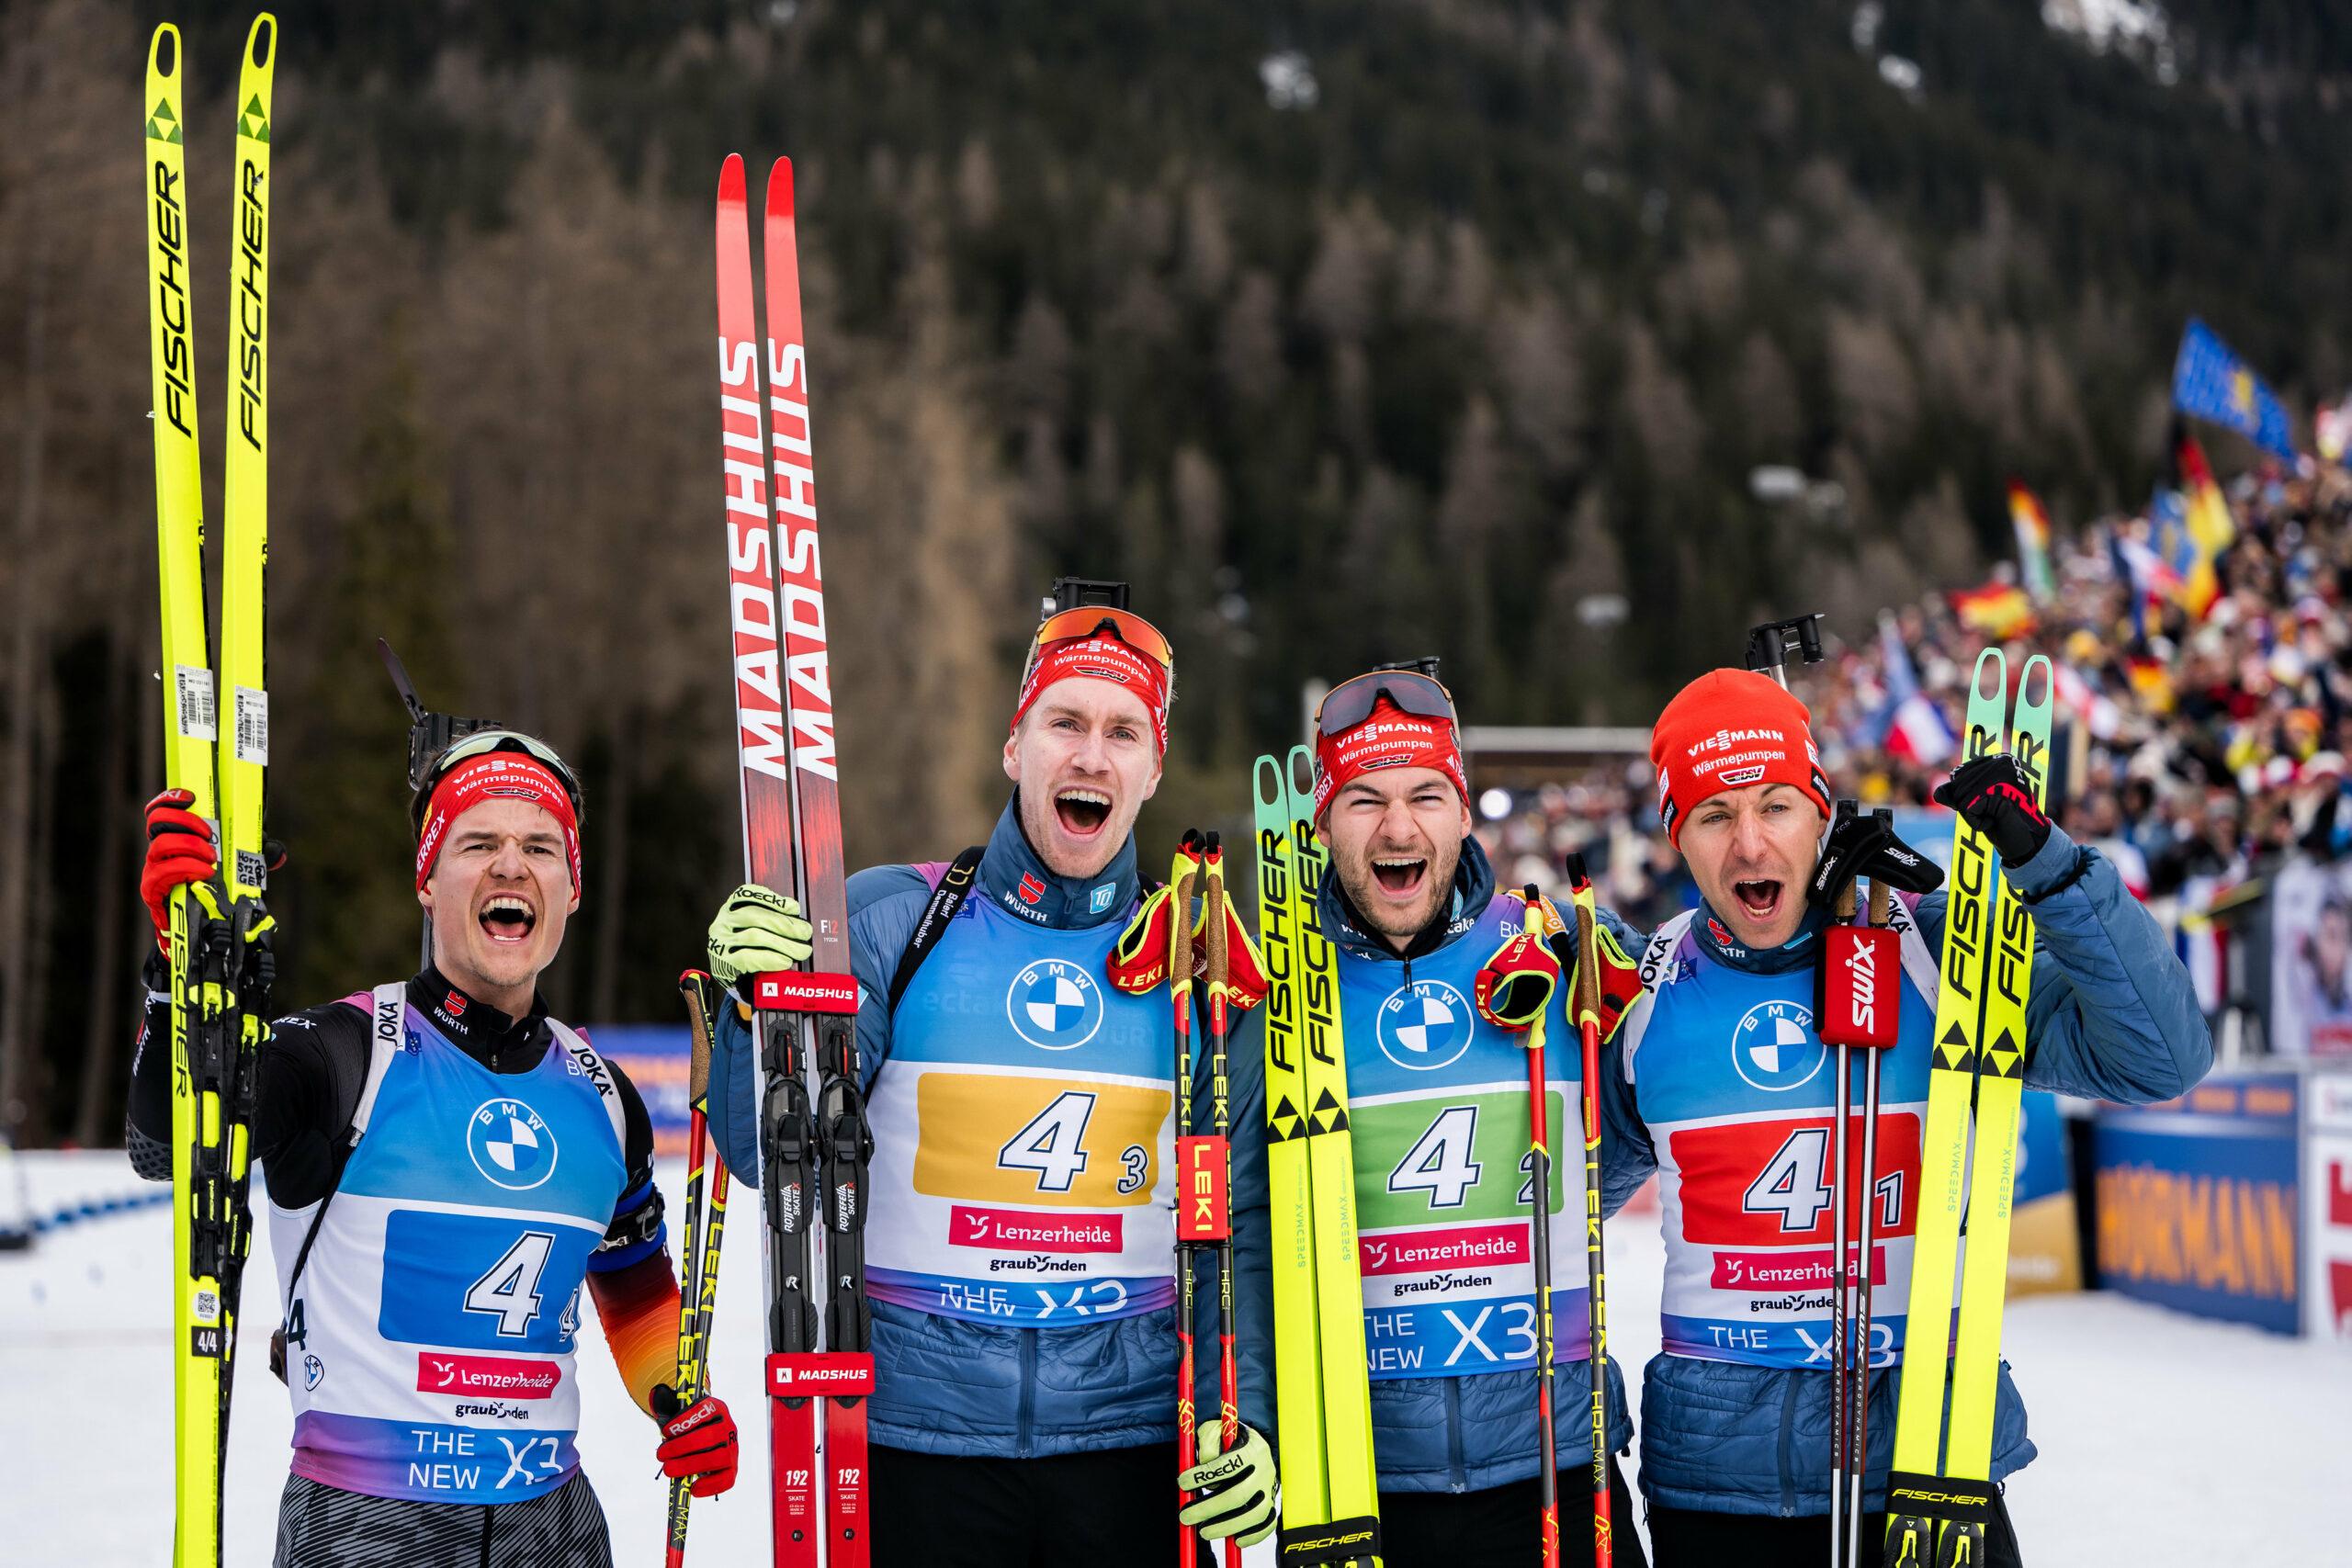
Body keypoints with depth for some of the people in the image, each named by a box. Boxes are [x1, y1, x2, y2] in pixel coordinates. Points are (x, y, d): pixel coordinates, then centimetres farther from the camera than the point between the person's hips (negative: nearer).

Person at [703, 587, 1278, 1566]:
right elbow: (772, 1157, -4)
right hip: (915, 1438, -1)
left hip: (1133, 1446, 2)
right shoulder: (888, 920, -1)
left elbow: (1235, 1223, 8)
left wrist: (1241, 1416, -3)